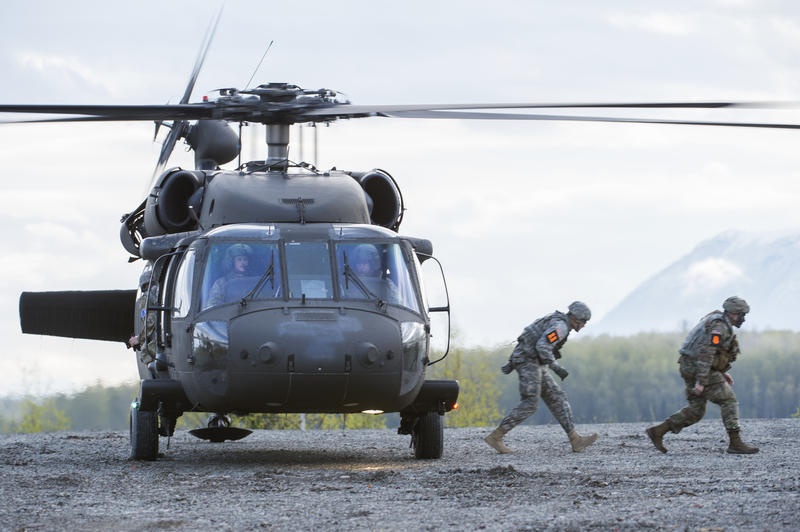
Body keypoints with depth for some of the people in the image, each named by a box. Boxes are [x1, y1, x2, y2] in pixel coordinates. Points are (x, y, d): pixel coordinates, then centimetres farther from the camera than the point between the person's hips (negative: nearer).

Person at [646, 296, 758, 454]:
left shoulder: (720, 324, 16)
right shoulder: (719, 327, -17)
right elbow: (706, 354, -24)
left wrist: (722, 372, 23)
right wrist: (701, 382, -27)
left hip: (692, 368, 10)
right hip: (698, 369, -10)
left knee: (695, 411, 12)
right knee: (728, 401, -7)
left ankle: (657, 431, 10)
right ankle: (735, 443, -8)